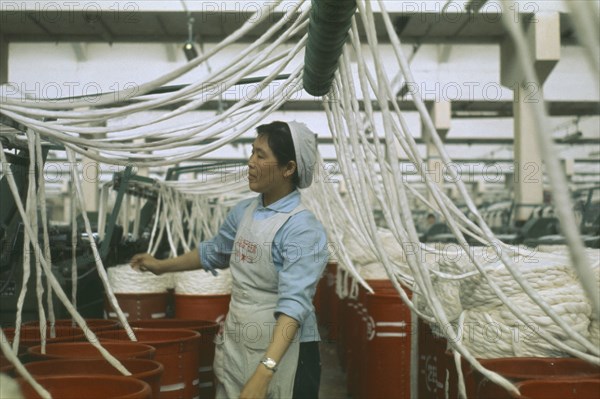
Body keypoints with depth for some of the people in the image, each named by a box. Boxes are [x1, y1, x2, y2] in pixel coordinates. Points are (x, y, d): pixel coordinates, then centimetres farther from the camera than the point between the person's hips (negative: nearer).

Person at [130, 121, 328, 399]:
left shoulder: (303, 228, -19)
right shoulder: (244, 212, 3)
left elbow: (294, 303, -29)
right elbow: (213, 253, 23)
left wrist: (265, 371, -38)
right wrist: (162, 266, 30)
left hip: (280, 350, -6)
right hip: (235, 344, 7)